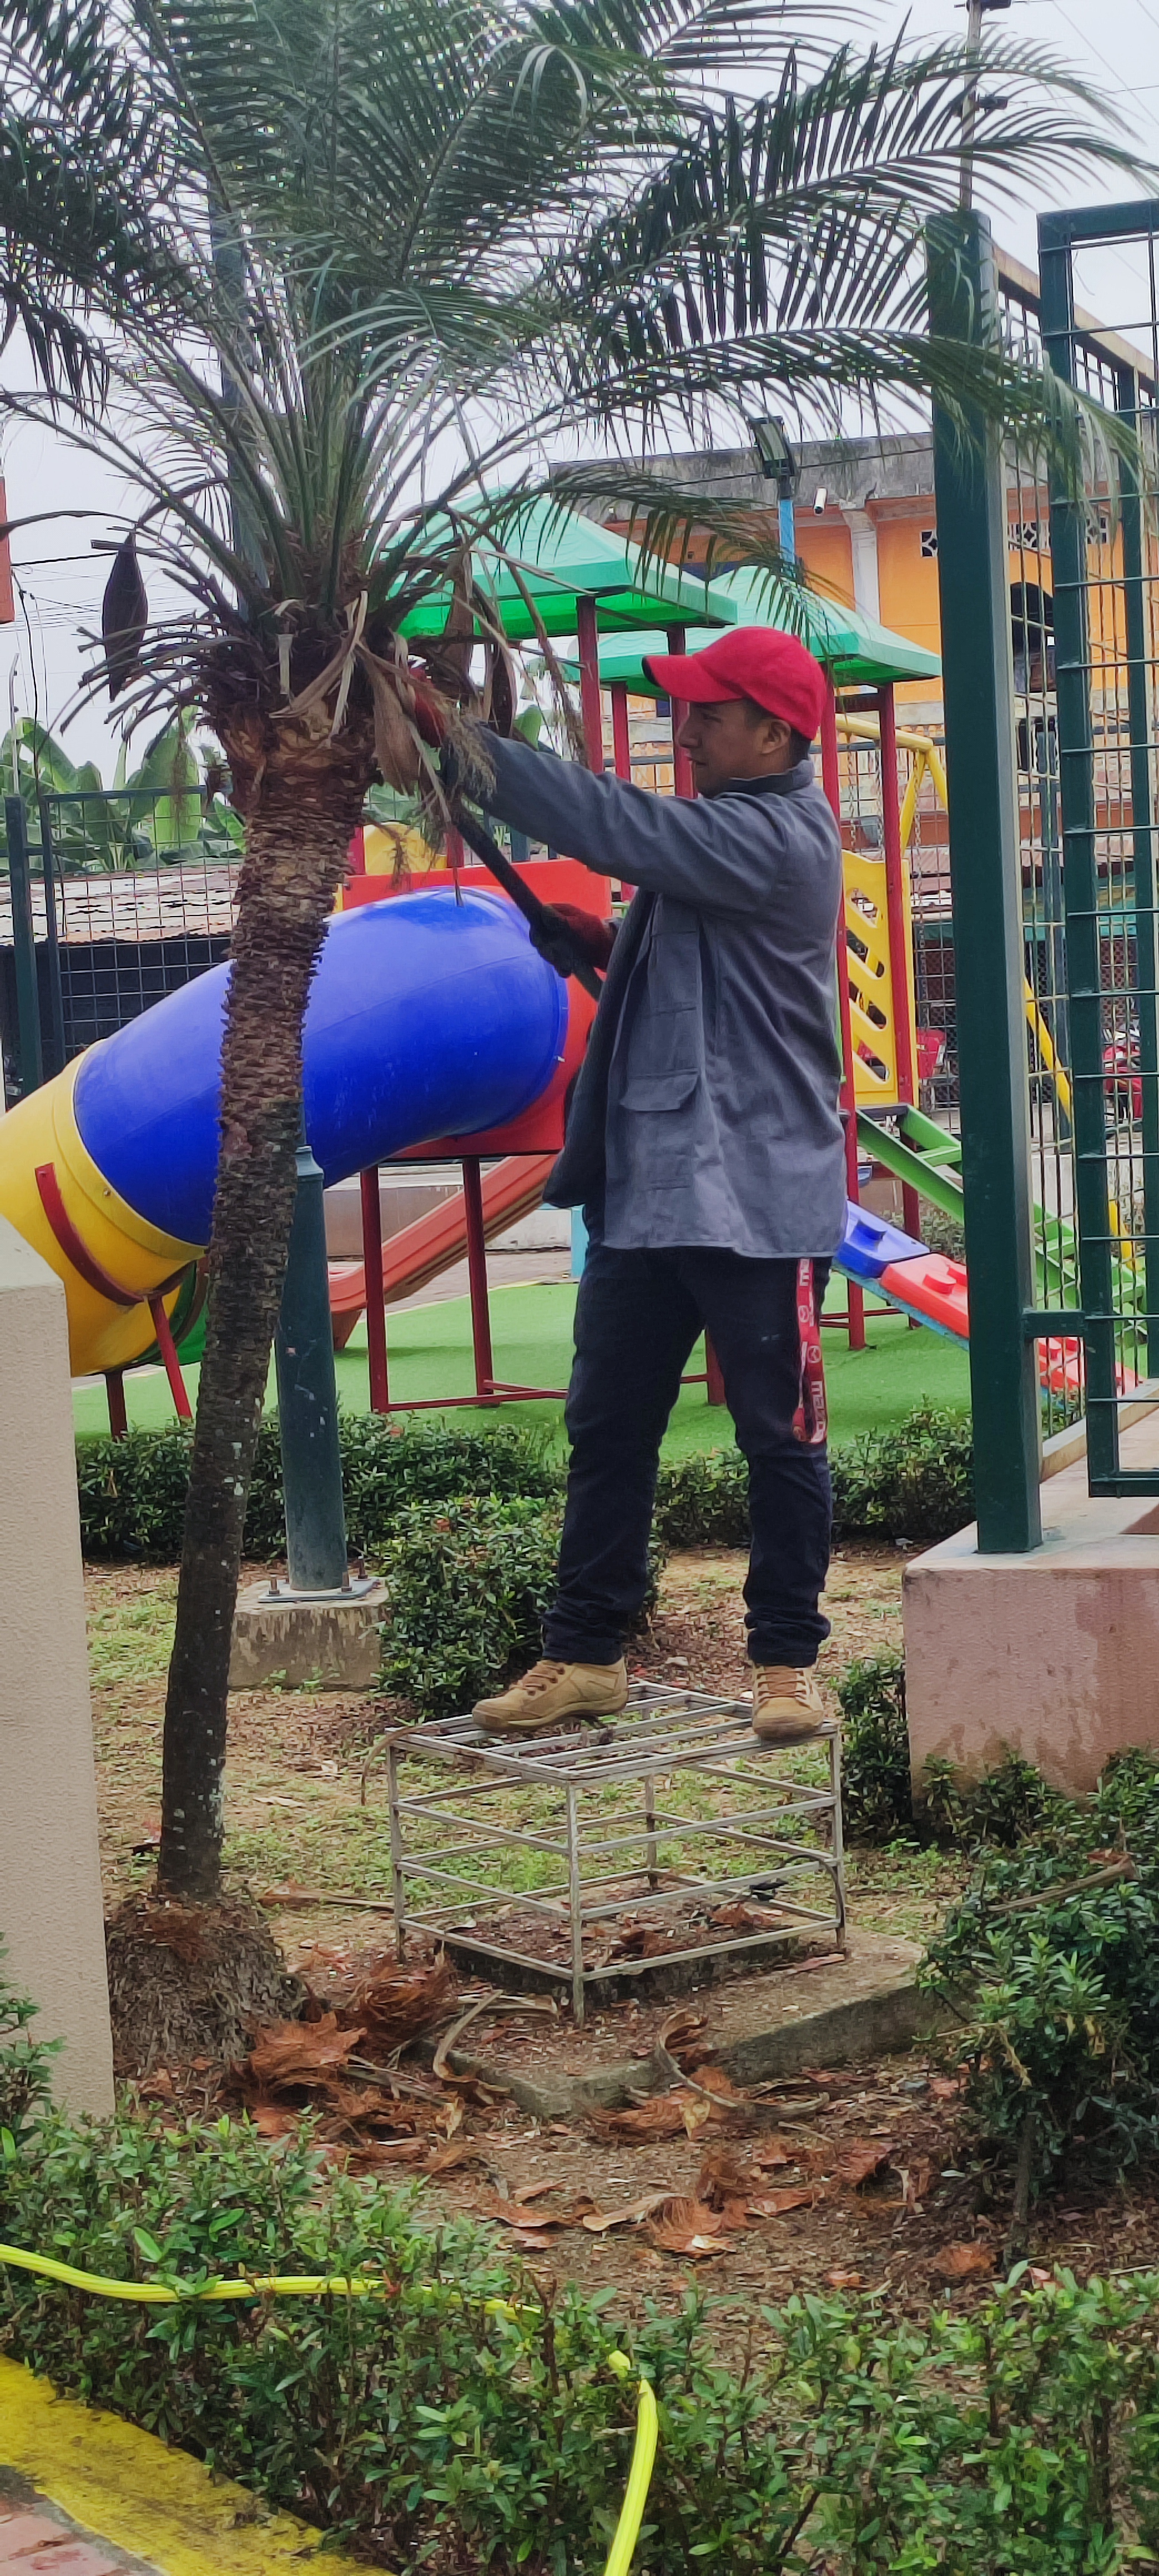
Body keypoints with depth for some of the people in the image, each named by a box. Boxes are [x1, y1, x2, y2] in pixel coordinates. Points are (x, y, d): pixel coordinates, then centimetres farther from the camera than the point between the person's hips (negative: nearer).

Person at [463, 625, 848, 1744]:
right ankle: (585, 1654, 18)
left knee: (776, 1433, 3)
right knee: (606, 1425, 10)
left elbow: (614, 822, -25)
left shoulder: (778, 839, -15)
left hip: (754, 1192, -9)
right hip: (647, 1182, 9)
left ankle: (786, 1660, 14)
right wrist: (607, 946, 6)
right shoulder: (718, 826, 14)